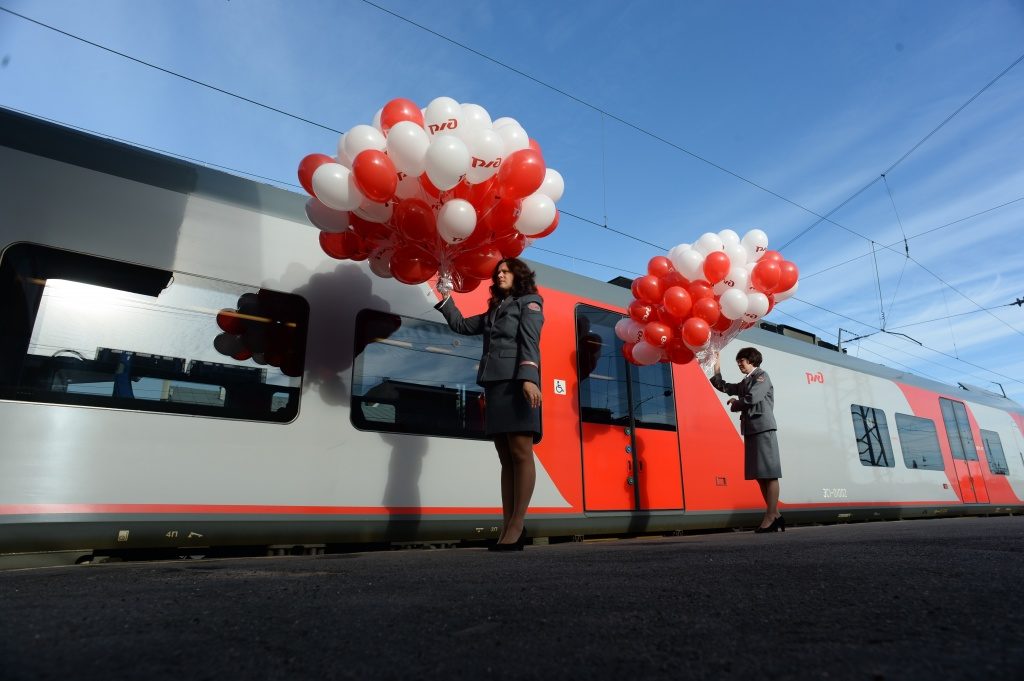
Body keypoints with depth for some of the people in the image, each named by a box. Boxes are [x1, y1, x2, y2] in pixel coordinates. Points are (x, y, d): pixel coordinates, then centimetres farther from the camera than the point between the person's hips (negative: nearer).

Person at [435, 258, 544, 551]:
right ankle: (507, 527, 3)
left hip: (516, 383, -7)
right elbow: (461, 325, 32)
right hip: (494, 385, 7)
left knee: (521, 453, -9)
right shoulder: (493, 311, 28)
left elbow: (529, 342, -7)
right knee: (506, 458, 3)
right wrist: (444, 297, 26)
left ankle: (517, 526, -9)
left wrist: (529, 378, -20)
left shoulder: (529, 303, 8)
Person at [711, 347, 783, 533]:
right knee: (759, 474, 7)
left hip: (763, 428, -8)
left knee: (769, 472, -9)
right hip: (751, 430, 8)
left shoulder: (762, 376, -2)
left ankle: (771, 517, -12)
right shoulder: (744, 383, 21)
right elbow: (723, 387, 23)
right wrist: (716, 370, 13)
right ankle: (775, 515, 12)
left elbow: (753, 398, -14)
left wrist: (735, 403, 3)